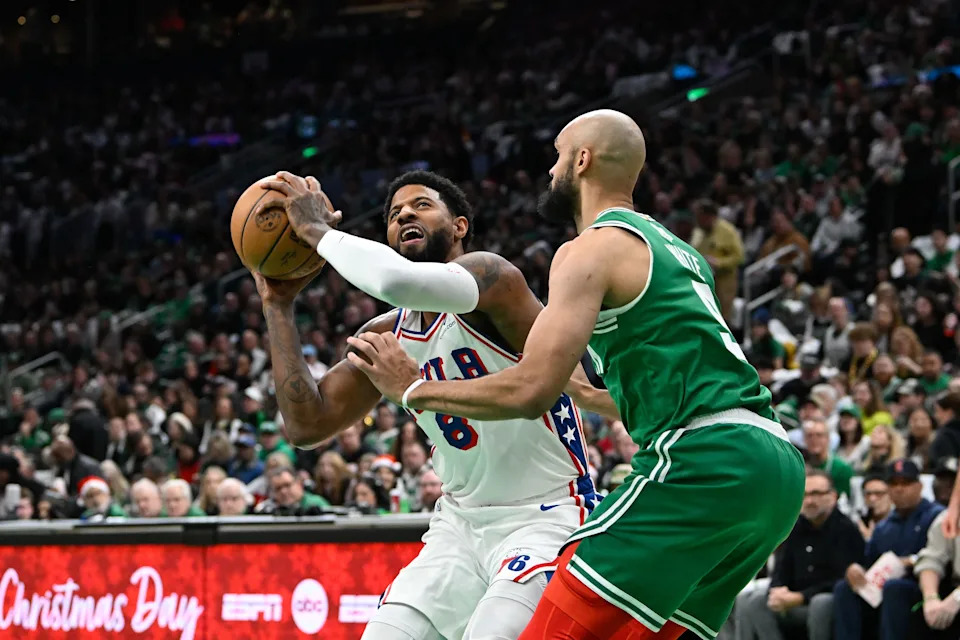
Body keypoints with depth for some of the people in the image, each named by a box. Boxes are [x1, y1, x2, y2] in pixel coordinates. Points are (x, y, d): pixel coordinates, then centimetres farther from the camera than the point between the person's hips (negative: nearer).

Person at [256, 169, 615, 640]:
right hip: (461, 525, 8)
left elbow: (397, 279, -38)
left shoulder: (490, 274, -17)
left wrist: (317, 229, -21)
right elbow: (307, 425, 2)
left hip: (548, 518, -8)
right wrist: (278, 304, 0)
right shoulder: (386, 336, 6)